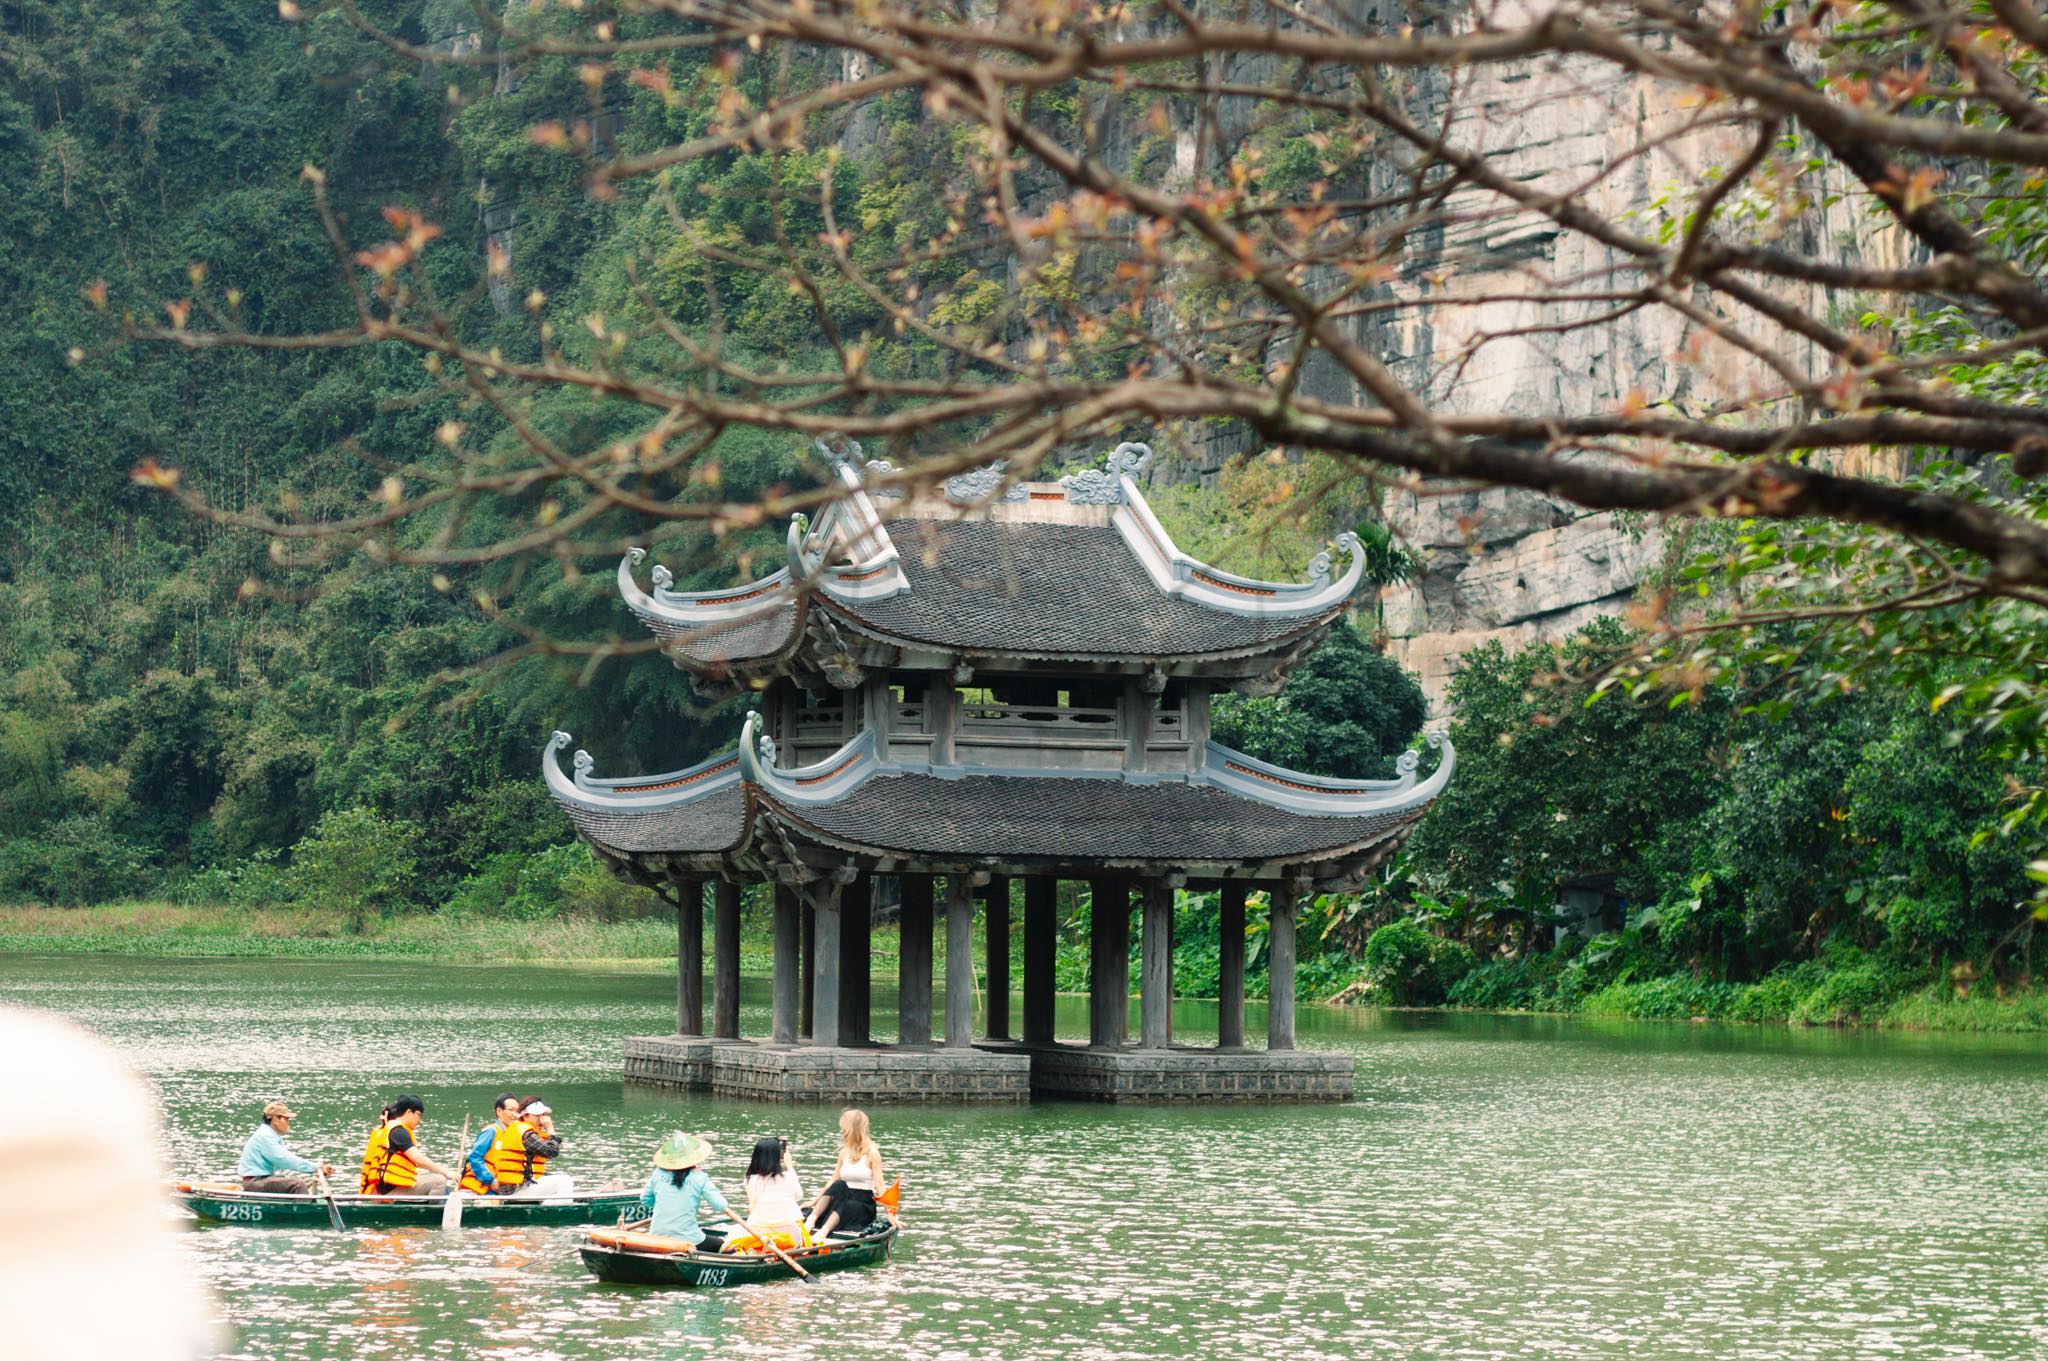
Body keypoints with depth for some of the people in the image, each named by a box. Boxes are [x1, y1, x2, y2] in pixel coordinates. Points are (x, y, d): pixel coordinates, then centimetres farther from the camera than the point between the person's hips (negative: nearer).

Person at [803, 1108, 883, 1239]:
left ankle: (824, 1230, -58)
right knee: (839, 1186, -26)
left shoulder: (872, 1153, -8)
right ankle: (811, 1220, -41)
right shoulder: (844, 1153, 10)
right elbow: (833, 1182, 14)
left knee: (844, 1207, -35)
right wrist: (814, 1202, 12)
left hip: (865, 1206, -5)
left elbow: (879, 1184, -16)